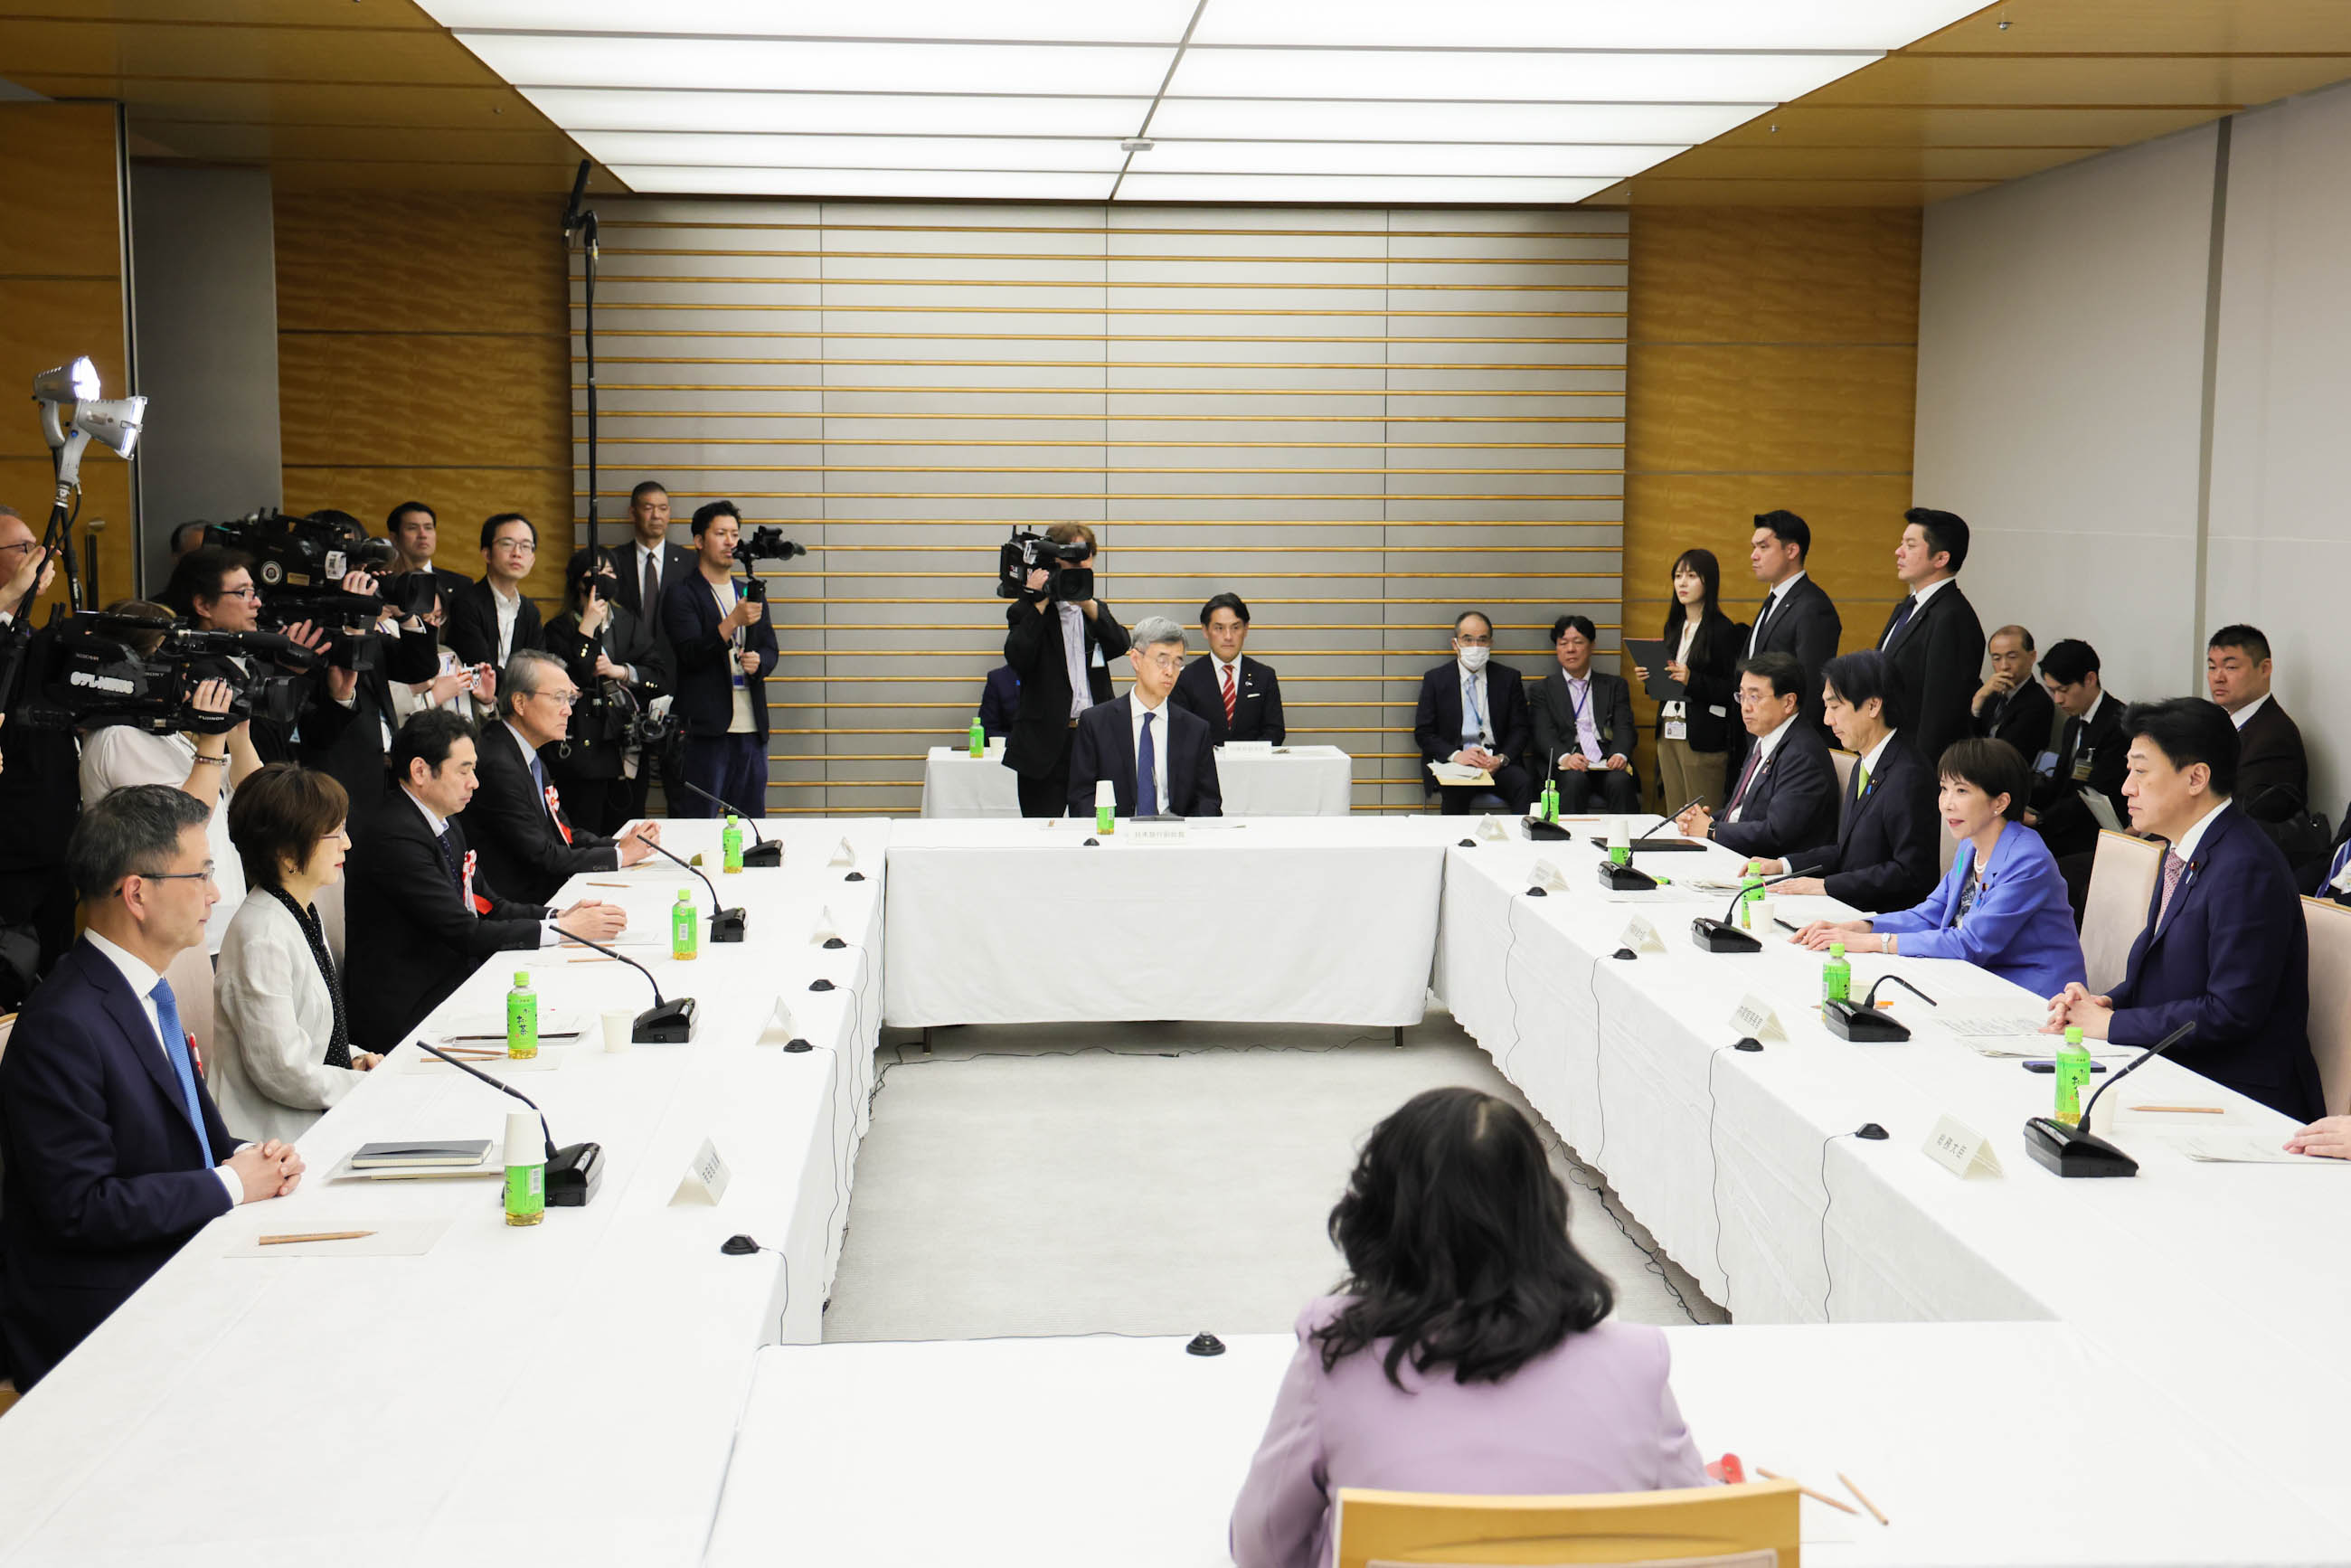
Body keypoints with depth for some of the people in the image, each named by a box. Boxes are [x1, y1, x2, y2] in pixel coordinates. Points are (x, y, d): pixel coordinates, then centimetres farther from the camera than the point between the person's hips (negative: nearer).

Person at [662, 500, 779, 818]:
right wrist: (733, 621, -24)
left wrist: (758, 661, -6)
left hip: (752, 730, 6)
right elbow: (690, 654, -12)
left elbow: (770, 651, 18)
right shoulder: (681, 594, -1)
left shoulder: (751, 592, 18)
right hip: (704, 729, -5)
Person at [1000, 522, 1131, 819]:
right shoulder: (1027, 611, 3)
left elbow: (1121, 645, -3)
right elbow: (1018, 658, -15)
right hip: (1046, 745, -4)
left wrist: (1088, 603, -15)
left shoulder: (1097, 610, 17)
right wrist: (1039, 604, -14)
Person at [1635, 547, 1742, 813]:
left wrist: (1692, 680, -22)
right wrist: (1649, 677, 3)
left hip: (1704, 738, -7)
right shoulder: (1673, 628, 15)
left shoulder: (1724, 630, -8)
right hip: (1668, 734, 7)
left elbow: (1734, 691, -12)